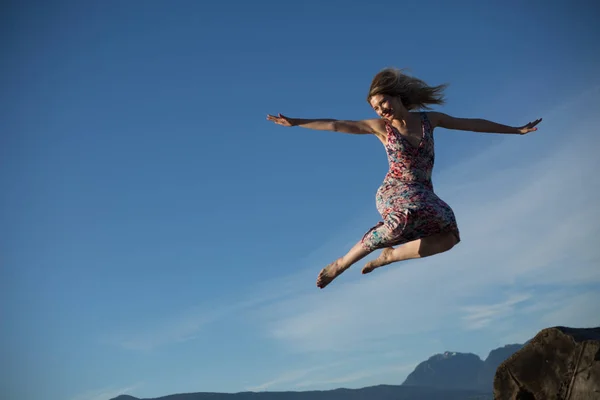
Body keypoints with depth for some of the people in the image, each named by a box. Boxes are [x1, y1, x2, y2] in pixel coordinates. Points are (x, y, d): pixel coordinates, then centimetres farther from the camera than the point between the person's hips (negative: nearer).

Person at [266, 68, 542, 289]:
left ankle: (389, 255, -2)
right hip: (393, 192, -3)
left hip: (423, 196, 4)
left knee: (449, 237, -21)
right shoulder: (381, 127, 0)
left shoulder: (429, 118, 6)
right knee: (406, 213, -38)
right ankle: (341, 264, -27)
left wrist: (517, 130, 14)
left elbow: (474, 124, 10)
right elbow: (336, 125, -5)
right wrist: (295, 122, -11)